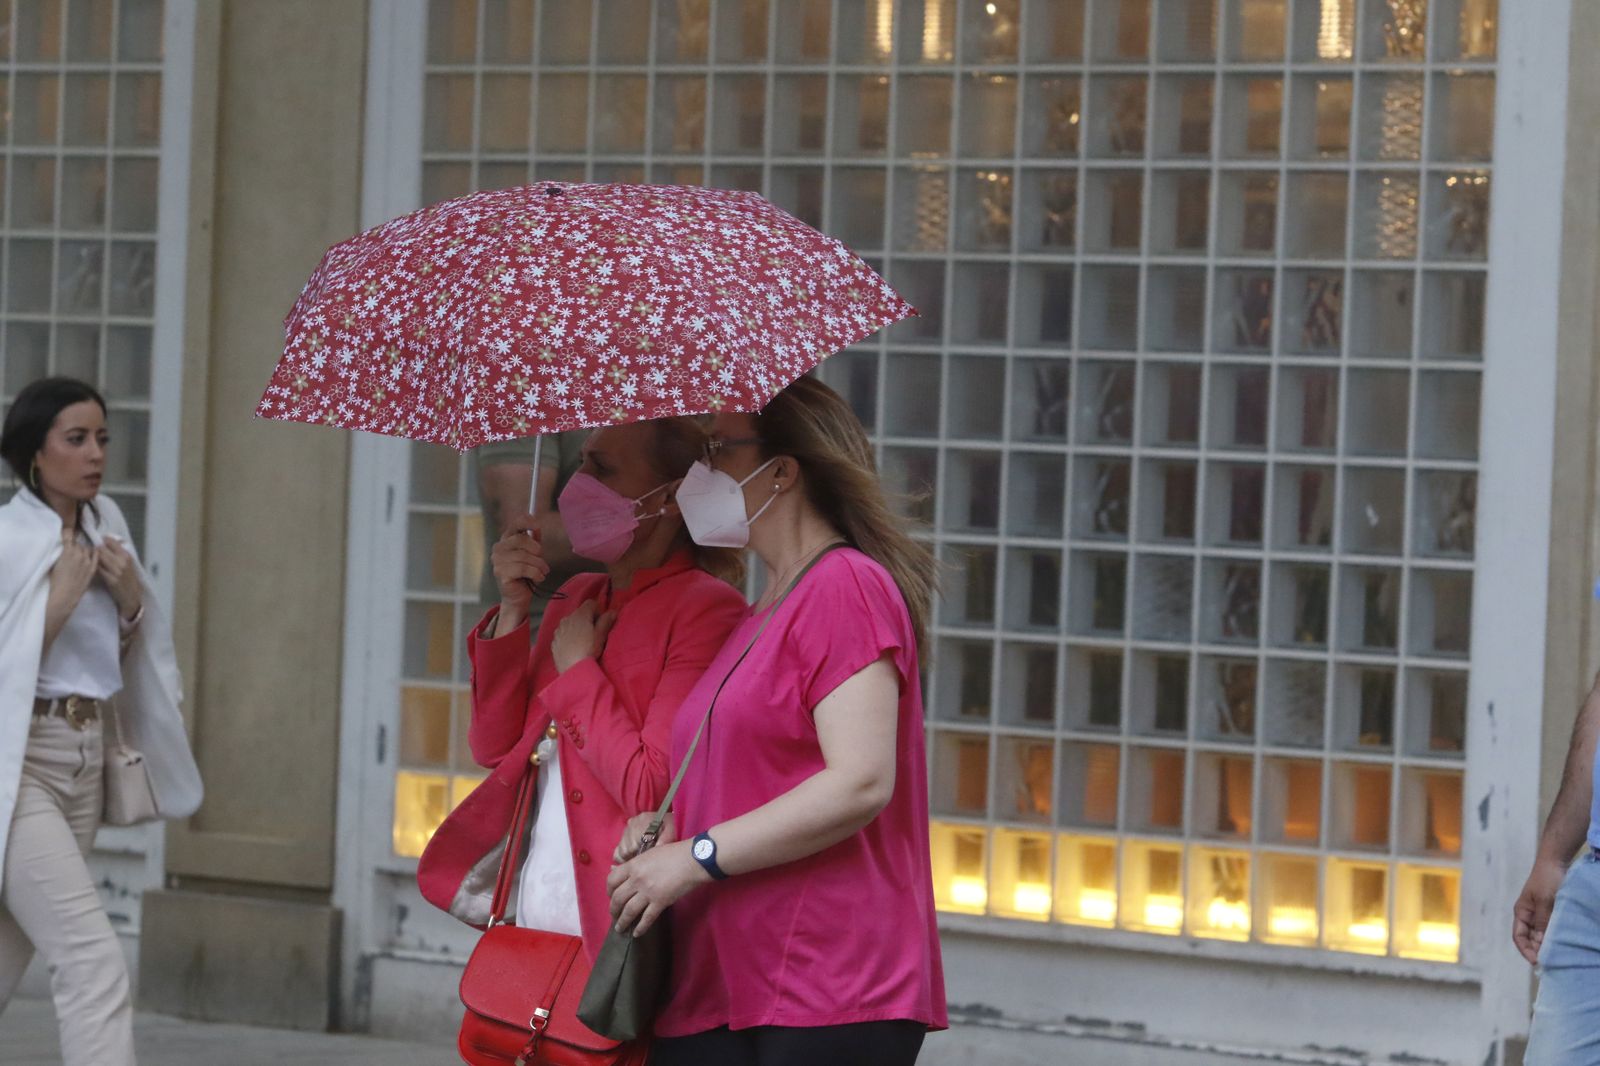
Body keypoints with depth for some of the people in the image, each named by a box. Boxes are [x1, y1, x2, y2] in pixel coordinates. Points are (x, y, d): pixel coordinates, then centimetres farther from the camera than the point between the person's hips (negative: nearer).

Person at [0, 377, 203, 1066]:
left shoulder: (105, 524, 8)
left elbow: (127, 660, 17)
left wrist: (131, 600, -1)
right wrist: (61, 599, -17)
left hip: (83, 763, 7)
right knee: (95, 961, -17)